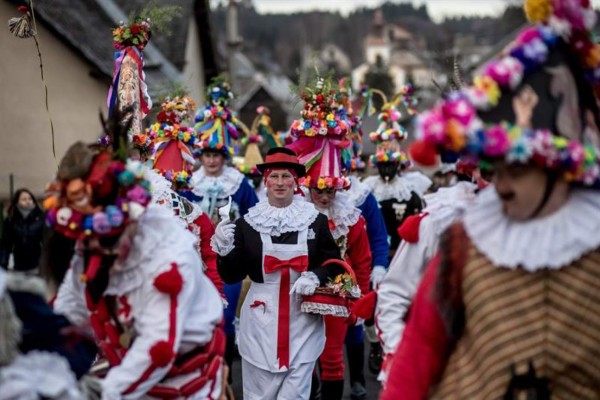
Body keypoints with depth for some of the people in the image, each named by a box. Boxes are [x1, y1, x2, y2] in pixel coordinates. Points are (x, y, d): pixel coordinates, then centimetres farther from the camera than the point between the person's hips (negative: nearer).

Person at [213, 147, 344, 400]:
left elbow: (334, 264, 9)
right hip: (261, 319, 0)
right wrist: (225, 250, -14)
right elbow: (232, 276, 3)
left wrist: (316, 277, -10)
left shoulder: (316, 221, 3)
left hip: (303, 320, 0)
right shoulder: (247, 223, 2)